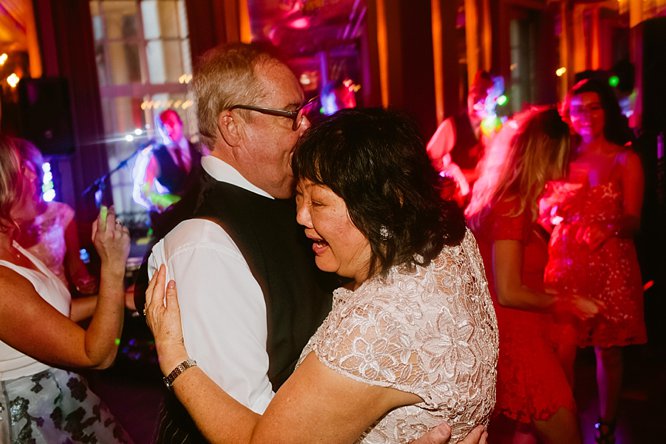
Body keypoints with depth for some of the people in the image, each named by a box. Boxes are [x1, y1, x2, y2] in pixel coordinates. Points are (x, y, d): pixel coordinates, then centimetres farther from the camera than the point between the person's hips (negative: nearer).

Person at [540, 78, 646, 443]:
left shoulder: (625, 160, 2)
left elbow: (633, 222, -5)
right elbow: (546, 214, 7)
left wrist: (615, 222, -27)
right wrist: (554, 207, -15)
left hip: (609, 266, -1)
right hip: (565, 262, 1)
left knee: (607, 349, 6)